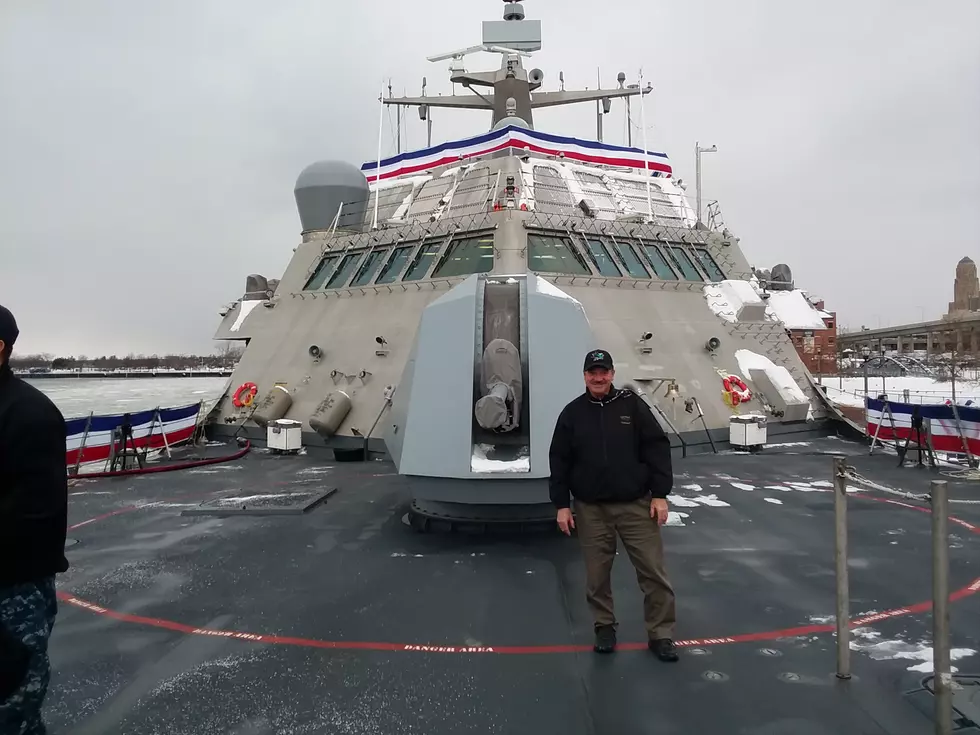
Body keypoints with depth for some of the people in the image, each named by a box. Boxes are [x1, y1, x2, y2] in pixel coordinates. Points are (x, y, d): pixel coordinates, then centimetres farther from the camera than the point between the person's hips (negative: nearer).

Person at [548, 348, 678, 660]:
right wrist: (562, 504, 1)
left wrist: (660, 494, -6)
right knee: (597, 574, 9)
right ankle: (605, 626, 29)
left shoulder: (632, 405, -1)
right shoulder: (572, 413, 3)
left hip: (636, 505, -1)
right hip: (591, 509, 1)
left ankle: (660, 634, 17)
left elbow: (657, 448, -1)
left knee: (653, 571, 2)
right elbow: (559, 461, 5)